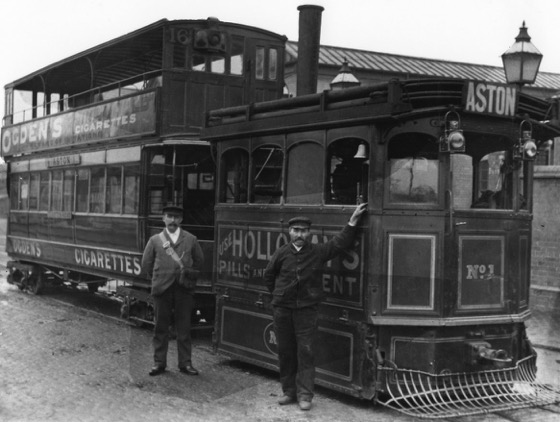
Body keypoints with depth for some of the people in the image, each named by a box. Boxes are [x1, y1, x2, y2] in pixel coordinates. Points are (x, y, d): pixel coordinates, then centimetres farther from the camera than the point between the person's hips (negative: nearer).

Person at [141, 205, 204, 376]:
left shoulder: (190, 240, 8)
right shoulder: (155, 240, 7)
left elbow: (199, 261, 17)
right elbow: (146, 264, 12)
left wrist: (189, 276, 11)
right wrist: (157, 279, 9)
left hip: (184, 289, 0)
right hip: (162, 290, 0)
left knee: (184, 328, 3)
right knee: (161, 328, 5)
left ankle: (185, 363, 11)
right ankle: (159, 363, 13)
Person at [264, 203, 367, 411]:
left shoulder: (318, 252, 1)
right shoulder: (281, 253, 3)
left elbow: (340, 242, 0)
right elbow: (268, 275, 16)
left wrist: (353, 221, -5)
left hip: (306, 309, -1)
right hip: (282, 309, 2)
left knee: (305, 351, -5)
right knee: (285, 351, 7)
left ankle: (305, 395, 0)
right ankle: (289, 391, 19)